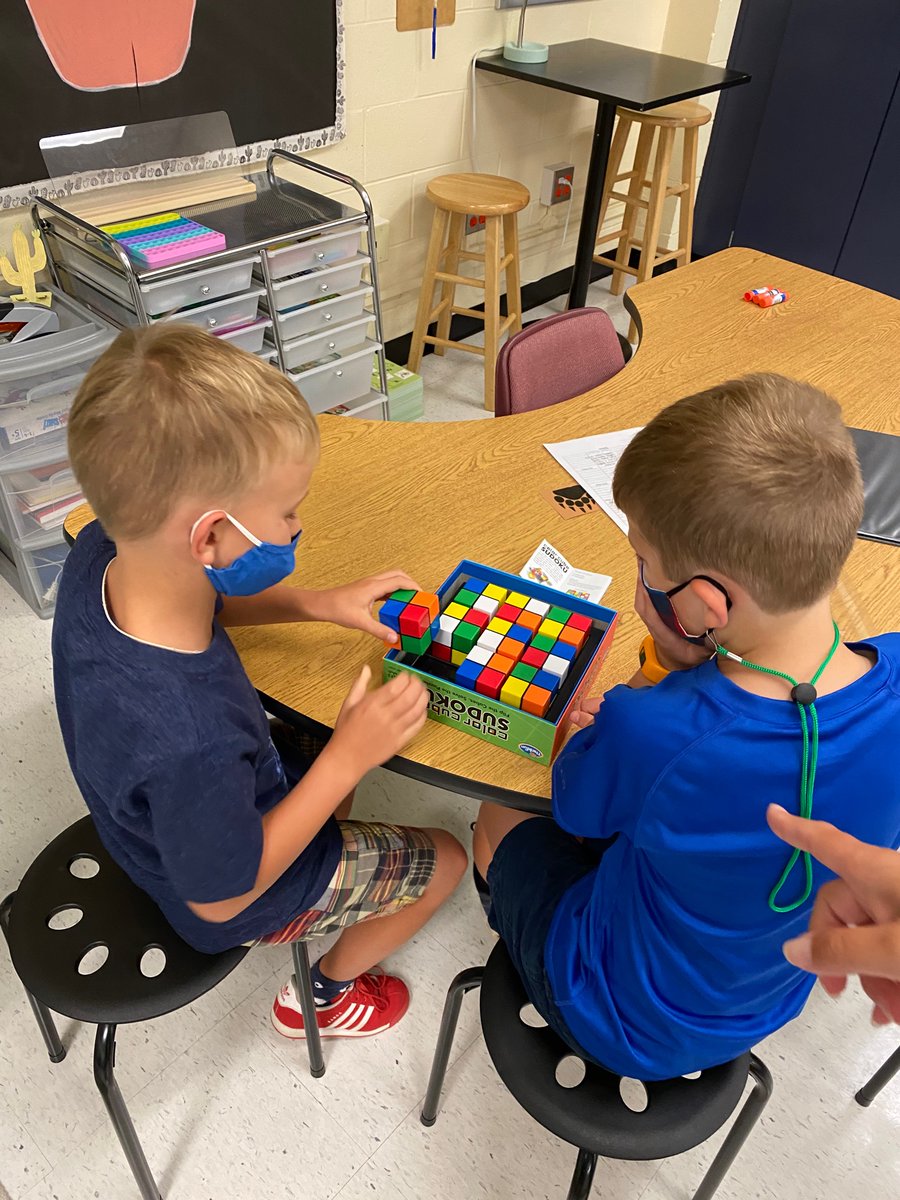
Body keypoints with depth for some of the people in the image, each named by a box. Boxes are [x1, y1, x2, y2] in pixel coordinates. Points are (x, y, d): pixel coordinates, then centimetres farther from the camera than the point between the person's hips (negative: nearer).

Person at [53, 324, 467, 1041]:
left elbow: (204, 603, -1)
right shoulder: (188, 741, -47)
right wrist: (347, 759, -27)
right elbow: (220, 897, -27)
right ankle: (323, 997, 35)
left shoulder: (100, 556, -25)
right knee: (444, 861, 13)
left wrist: (320, 604, -12)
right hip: (235, 886, -6)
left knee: (336, 741, 27)